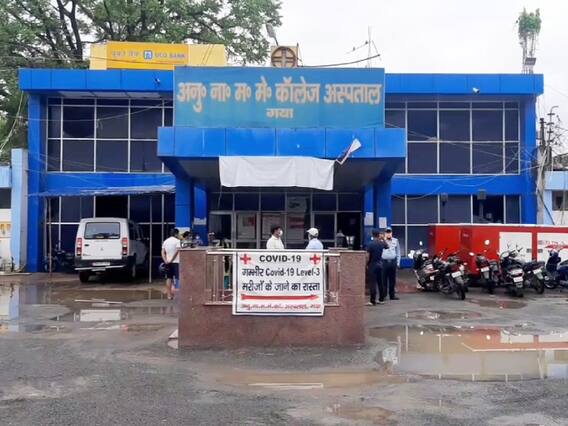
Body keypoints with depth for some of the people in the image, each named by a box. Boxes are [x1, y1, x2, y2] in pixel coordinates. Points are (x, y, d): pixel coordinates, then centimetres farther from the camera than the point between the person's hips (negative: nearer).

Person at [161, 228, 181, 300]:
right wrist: (172, 259, -13)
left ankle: (169, 295, 11)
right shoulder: (177, 241, -6)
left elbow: (163, 252, 5)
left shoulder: (165, 241, 14)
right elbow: (177, 251, -18)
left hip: (168, 262, 6)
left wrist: (165, 260, -4)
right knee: (176, 278, -3)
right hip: (175, 262, -6)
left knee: (169, 278, 10)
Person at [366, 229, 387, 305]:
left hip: (372, 265, -5)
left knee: (373, 283, -4)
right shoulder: (381, 243, 2)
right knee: (381, 282, 13)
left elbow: (368, 256, -14)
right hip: (380, 264, 5)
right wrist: (383, 239, 28)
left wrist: (367, 265, -2)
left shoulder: (370, 244, -14)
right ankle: (381, 299, 19)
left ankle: (373, 301, -5)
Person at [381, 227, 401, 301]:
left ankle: (392, 295, 14)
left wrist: (398, 262, 7)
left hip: (393, 262, 3)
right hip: (384, 262, -3)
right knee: (384, 279, -2)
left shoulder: (395, 241, 9)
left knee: (392, 279, 7)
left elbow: (398, 252, 12)